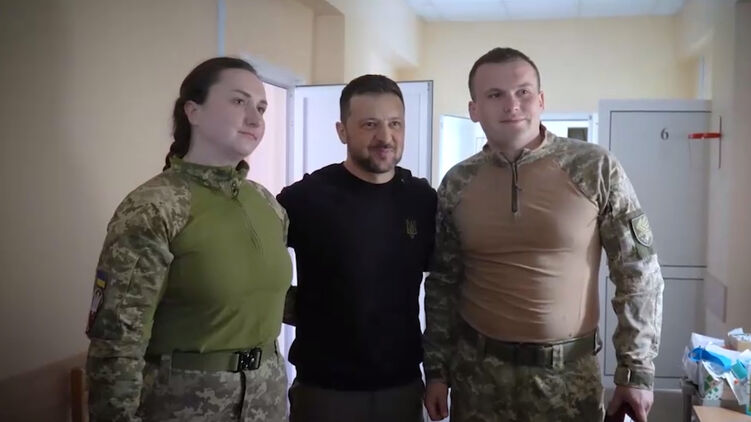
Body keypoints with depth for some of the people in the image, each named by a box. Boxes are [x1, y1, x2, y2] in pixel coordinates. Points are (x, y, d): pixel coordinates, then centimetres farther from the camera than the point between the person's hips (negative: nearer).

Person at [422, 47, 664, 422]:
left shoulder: (596, 168, -8)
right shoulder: (456, 184, -1)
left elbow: (638, 274, -4)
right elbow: (443, 283, 6)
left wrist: (636, 370, -4)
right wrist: (436, 369, 5)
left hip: (569, 373, -1)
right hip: (477, 370, 2)